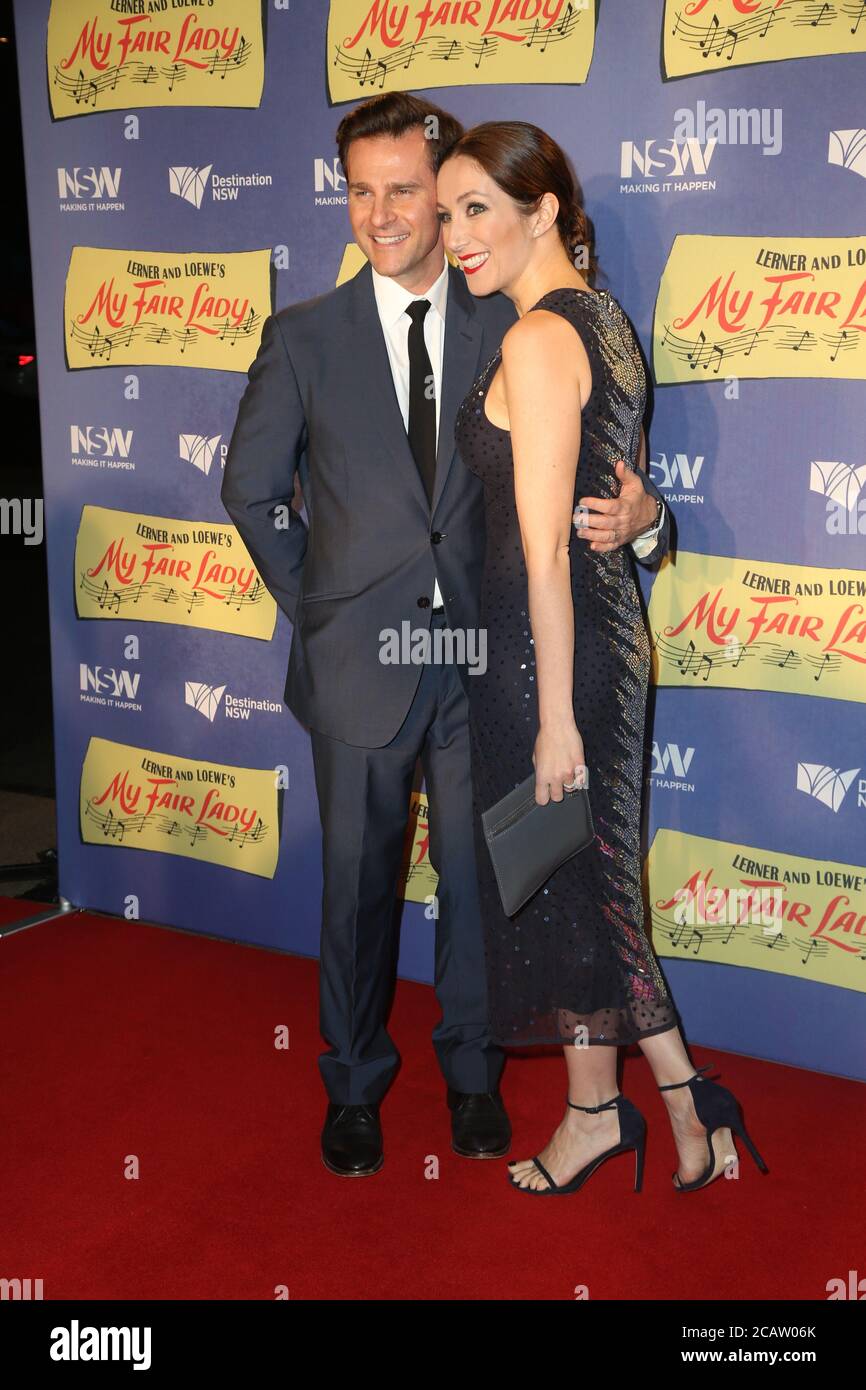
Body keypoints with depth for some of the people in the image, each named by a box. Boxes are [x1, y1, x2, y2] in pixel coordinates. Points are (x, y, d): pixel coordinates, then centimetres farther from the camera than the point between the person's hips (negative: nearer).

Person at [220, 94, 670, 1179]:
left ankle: (471, 1071, 34)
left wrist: (636, 513, -18)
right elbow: (251, 490, 8)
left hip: (481, 656, 1)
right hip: (359, 660, 0)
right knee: (358, 879, 11)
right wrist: (318, 606, 5)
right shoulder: (303, 338, 1)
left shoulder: (509, 330, 2)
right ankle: (354, 1083, 32)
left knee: (476, 875, 12)